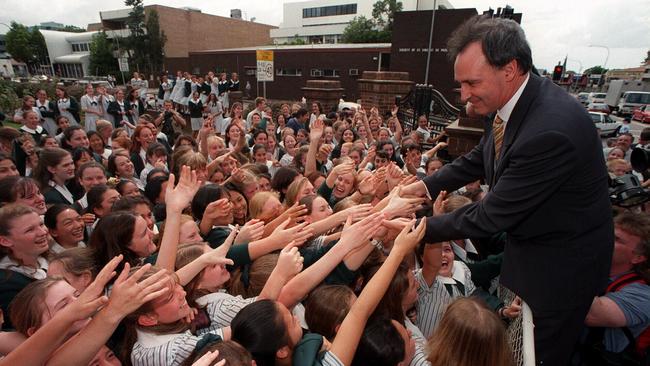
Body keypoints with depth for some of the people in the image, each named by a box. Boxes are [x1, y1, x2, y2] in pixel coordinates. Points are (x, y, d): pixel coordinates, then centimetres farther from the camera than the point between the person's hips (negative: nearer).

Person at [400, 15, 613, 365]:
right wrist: (425, 185, -5)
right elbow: (480, 158, 7)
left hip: (559, 264, -7)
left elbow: (490, 217, -29)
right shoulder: (508, 100, -9)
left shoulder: (552, 129, -35)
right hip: (525, 240, 8)